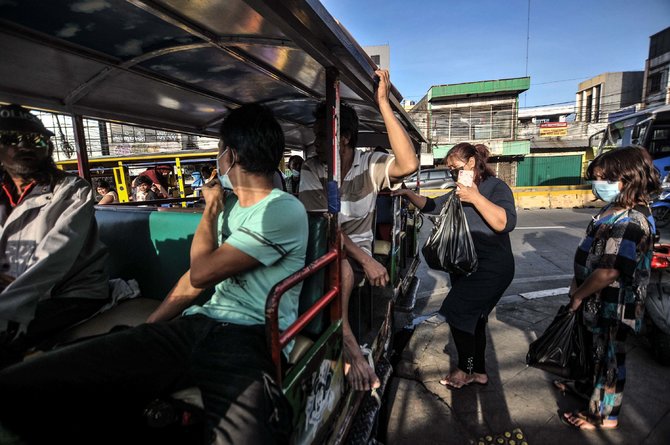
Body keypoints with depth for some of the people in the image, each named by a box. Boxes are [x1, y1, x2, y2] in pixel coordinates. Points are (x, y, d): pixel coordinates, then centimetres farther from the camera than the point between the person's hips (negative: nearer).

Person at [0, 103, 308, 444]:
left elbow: (202, 272, -9)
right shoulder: (229, 205, 20)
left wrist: (210, 208, 6)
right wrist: (146, 330, 15)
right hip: (196, 326, 6)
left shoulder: (286, 211, -7)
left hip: (251, 339, -5)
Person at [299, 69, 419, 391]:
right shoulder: (310, 170, -5)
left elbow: (409, 164, -28)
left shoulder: (370, 164, -5)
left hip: (358, 248, 1)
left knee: (340, 270, -30)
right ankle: (348, 344, -20)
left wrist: (383, 104, -26)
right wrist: (365, 259, -28)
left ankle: (344, 342, -6)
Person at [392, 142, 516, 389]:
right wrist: (408, 193, -2)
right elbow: (431, 205, 13)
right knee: (472, 318, 16)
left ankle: (466, 369, 14)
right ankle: (479, 371, 33)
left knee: (457, 312, -9)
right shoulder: (459, 192, 11)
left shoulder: (496, 187, -12)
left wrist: (475, 198, -31)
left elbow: (507, 223, -28)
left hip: (491, 268, -8)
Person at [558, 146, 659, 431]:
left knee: (607, 356, 10)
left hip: (610, 307, -8)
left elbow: (609, 271, -28)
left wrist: (578, 295, -16)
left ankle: (604, 415, 31)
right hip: (598, 302, 9)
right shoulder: (616, 210, 3)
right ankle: (588, 386, 47)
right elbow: (594, 254, 11)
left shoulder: (630, 222, -28)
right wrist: (578, 282, 8)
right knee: (594, 349, 25)